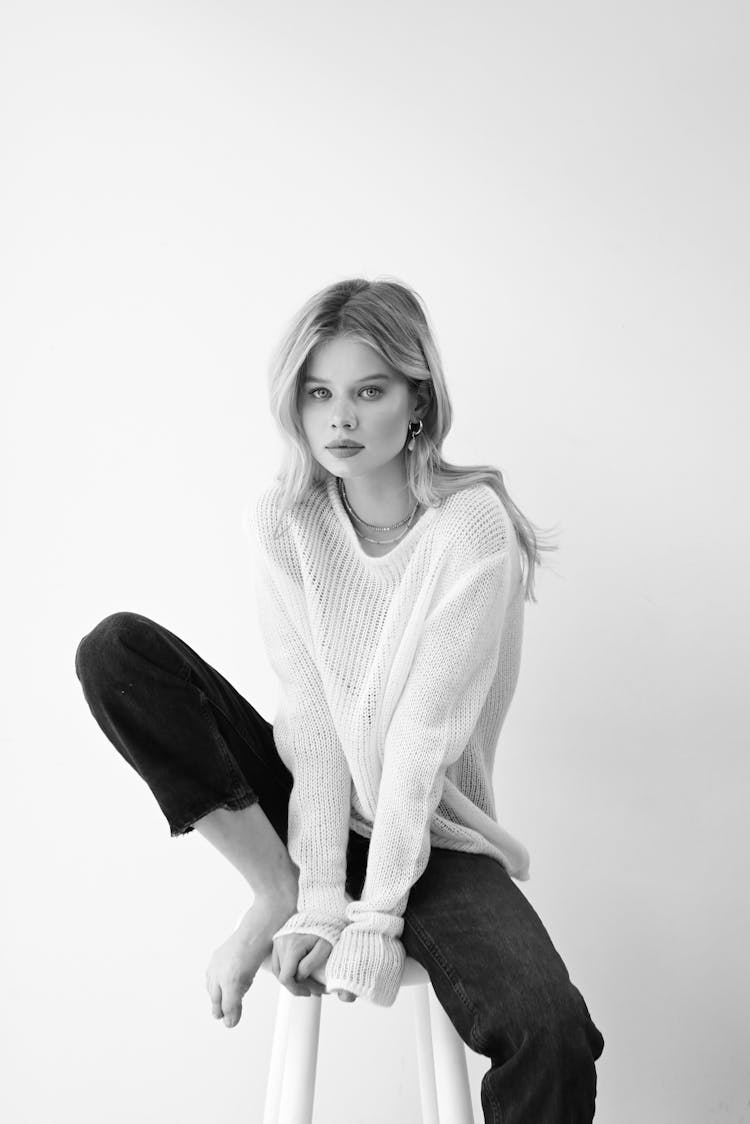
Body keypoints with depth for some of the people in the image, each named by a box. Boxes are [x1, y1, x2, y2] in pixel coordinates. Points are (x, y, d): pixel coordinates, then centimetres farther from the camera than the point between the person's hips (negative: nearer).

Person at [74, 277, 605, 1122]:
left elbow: (423, 739, -19)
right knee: (115, 649, -14)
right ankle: (278, 890, -8)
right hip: (310, 800, 4)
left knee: (550, 1035, -30)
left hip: (428, 831, -3)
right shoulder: (279, 521, -7)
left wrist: (378, 918, -20)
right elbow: (310, 714, -12)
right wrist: (318, 895, -19)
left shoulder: (471, 527, -17)